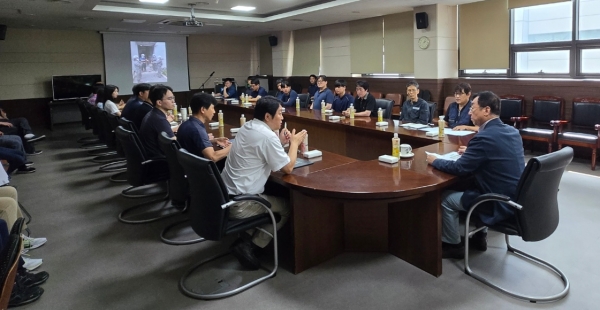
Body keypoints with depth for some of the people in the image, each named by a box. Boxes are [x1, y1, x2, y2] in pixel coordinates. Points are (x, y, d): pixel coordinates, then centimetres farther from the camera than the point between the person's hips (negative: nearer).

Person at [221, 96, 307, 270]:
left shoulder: (247, 127, 9)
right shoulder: (268, 135, -18)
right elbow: (288, 168, -11)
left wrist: (280, 142, 12)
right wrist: (294, 142, 3)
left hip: (226, 195, 9)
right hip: (239, 203, -9)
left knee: (275, 194, 26)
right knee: (286, 208, 10)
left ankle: (246, 237, 17)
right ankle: (247, 245, 3)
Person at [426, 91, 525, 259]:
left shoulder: (484, 137, -23)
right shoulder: (512, 131, 4)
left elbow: (459, 168, -16)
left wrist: (434, 160, -2)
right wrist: (471, 152, 16)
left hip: (501, 203, -9)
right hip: (515, 197, 9)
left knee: (445, 198, 2)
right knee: (469, 186, 30)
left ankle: (453, 245, 18)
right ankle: (479, 236, 35)